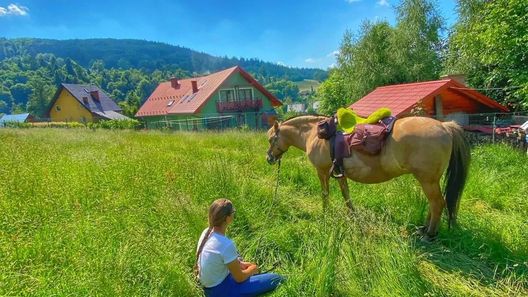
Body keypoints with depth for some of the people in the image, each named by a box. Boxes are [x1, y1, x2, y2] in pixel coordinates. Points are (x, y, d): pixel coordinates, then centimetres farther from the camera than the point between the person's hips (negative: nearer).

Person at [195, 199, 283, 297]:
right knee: (276, 279, -9)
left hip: (209, 286, 8)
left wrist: (241, 264, 5)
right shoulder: (226, 245, -31)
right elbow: (239, 278, -18)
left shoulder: (206, 232, -7)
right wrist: (252, 269, 2)